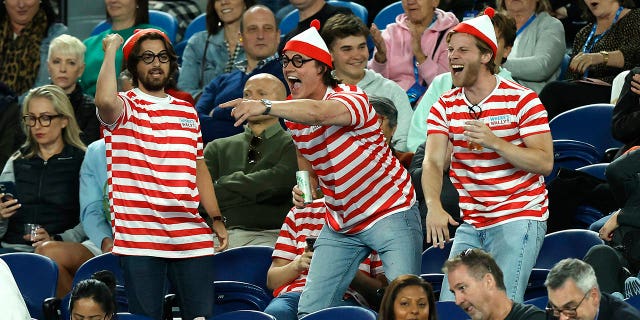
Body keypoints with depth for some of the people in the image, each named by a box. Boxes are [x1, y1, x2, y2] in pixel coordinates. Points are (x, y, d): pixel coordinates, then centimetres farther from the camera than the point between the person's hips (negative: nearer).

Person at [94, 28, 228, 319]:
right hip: (140, 238, -5)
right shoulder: (124, 108, 1)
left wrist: (216, 218, 16)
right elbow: (105, 100, -25)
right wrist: (111, 50, -13)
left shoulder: (187, 111, 18)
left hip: (191, 237, 5)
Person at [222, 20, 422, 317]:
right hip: (340, 224, 7)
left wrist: (265, 106, -58)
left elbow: (317, 113, -45)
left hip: (390, 212, -7)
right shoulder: (292, 116, 2)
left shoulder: (351, 98, -21)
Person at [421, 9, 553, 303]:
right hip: (471, 223, 5)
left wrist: (495, 141, -25)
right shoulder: (444, 107, 6)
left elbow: (545, 163, -12)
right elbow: (433, 162, -7)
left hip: (519, 217, -5)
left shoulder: (521, 100, -7)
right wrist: (433, 206, -27)